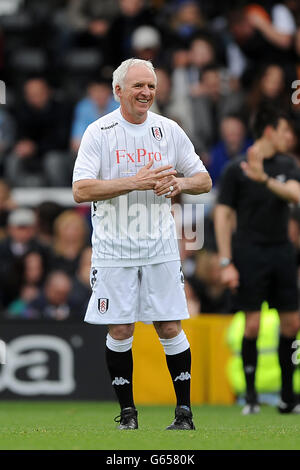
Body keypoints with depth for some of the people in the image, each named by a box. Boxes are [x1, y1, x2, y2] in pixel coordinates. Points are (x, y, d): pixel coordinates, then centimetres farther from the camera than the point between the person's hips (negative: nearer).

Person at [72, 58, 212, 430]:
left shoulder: (168, 130, 4)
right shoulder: (99, 132, -5)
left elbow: (204, 181, 9)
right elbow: (81, 190, -14)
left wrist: (179, 183, -14)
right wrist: (136, 182, -22)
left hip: (160, 248, 2)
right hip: (114, 249, -2)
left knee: (170, 329, 0)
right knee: (120, 331, 1)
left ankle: (184, 411, 9)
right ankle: (127, 410, 14)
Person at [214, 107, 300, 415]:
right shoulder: (236, 170, -2)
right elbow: (223, 215, -4)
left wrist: (264, 179, -24)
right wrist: (226, 262, -10)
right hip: (250, 253, -4)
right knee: (252, 324, -7)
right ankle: (250, 395, 2)